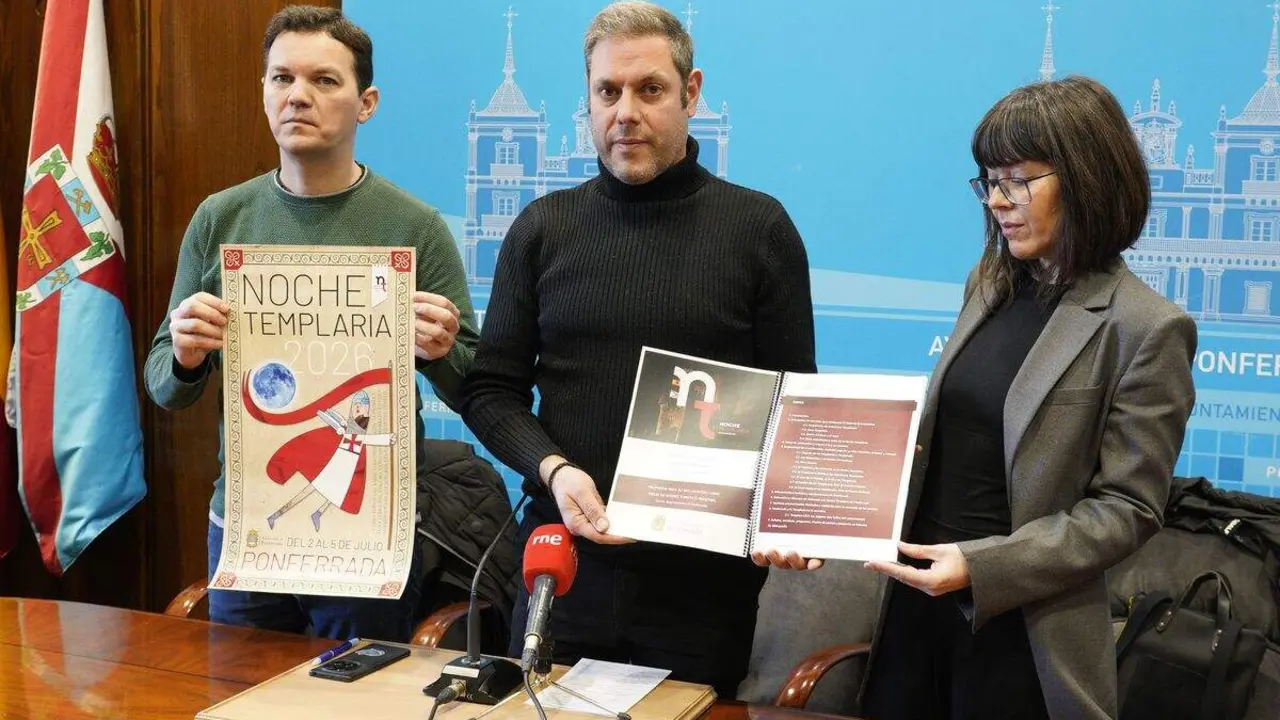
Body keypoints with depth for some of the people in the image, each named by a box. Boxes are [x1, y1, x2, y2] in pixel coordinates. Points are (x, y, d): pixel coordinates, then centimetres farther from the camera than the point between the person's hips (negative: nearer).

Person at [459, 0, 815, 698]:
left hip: (705, 579, -1)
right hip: (566, 562, 2)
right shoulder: (543, 227, 5)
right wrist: (552, 469, -12)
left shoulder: (759, 228, 0)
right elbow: (492, 389, 6)